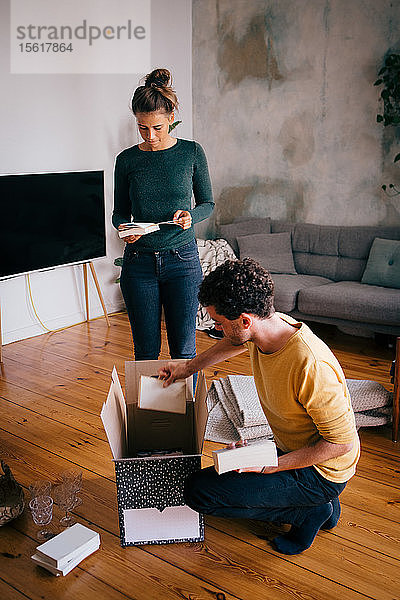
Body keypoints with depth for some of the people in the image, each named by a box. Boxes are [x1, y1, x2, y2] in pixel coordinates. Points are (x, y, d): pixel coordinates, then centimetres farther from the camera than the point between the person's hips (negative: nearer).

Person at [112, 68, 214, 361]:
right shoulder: (127, 160, 2)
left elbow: (207, 203, 7)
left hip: (182, 259, -1)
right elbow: (120, 213, 10)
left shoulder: (192, 152, -1)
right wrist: (124, 228, -13)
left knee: (183, 348, 5)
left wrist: (190, 215, -14)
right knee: (146, 350, 8)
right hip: (139, 263, 1)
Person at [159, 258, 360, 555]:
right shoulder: (268, 324, -10)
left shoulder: (311, 366, -36)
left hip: (321, 471, -8)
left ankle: (309, 512, -1)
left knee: (199, 491, -12)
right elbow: (234, 344, 15)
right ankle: (317, 504, 19)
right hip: (291, 452, 9)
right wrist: (189, 366, 24)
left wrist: (270, 466, -25)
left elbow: (342, 443, -26)